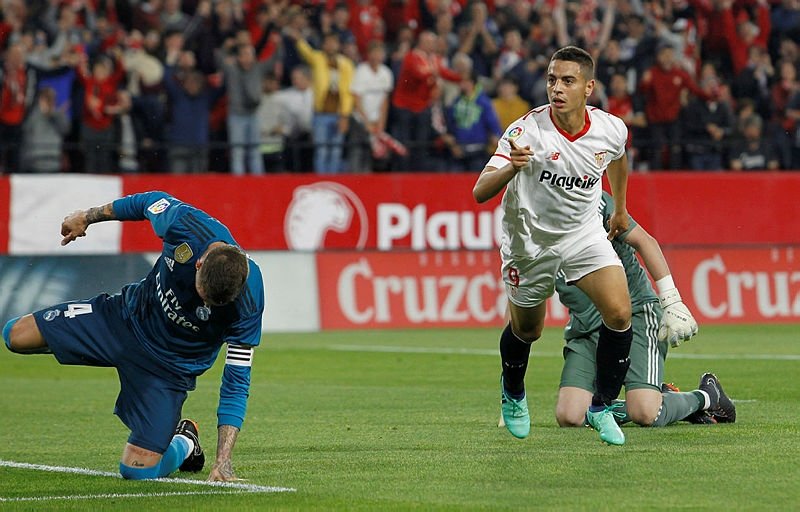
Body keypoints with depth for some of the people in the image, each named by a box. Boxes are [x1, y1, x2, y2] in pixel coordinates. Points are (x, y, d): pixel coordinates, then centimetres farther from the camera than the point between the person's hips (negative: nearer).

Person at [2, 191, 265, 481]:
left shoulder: (247, 306, -34)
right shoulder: (185, 224, -30)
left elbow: (236, 383, -26)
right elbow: (150, 202, -5)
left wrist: (223, 461, -31)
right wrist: (88, 216, 10)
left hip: (172, 367, -3)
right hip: (129, 315, 3)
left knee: (138, 469, -16)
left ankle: (185, 443, 23)